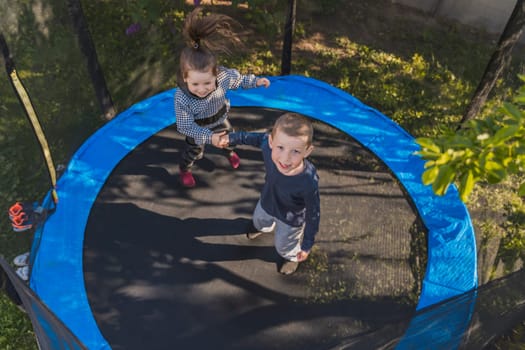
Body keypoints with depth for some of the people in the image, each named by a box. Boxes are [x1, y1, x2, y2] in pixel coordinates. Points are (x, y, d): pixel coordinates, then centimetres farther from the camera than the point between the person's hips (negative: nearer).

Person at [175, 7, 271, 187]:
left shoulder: (223, 76, -37)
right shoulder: (182, 99, -43)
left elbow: (237, 79, -12)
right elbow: (186, 127, -33)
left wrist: (255, 81, -2)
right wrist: (209, 137, -41)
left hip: (220, 120, 4)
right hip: (197, 129, -3)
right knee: (194, 151, 21)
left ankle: (230, 152, 69)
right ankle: (185, 170, 55)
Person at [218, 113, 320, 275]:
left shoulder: (309, 182, -46)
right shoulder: (268, 145, -36)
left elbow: (313, 214, -28)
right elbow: (259, 138, -11)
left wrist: (307, 245, -17)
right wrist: (233, 137, 3)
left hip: (290, 220, -4)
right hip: (266, 203, 4)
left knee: (284, 247, 28)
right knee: (259, 221, 39)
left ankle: (292, 257, 65)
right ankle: (266, 228, 76)